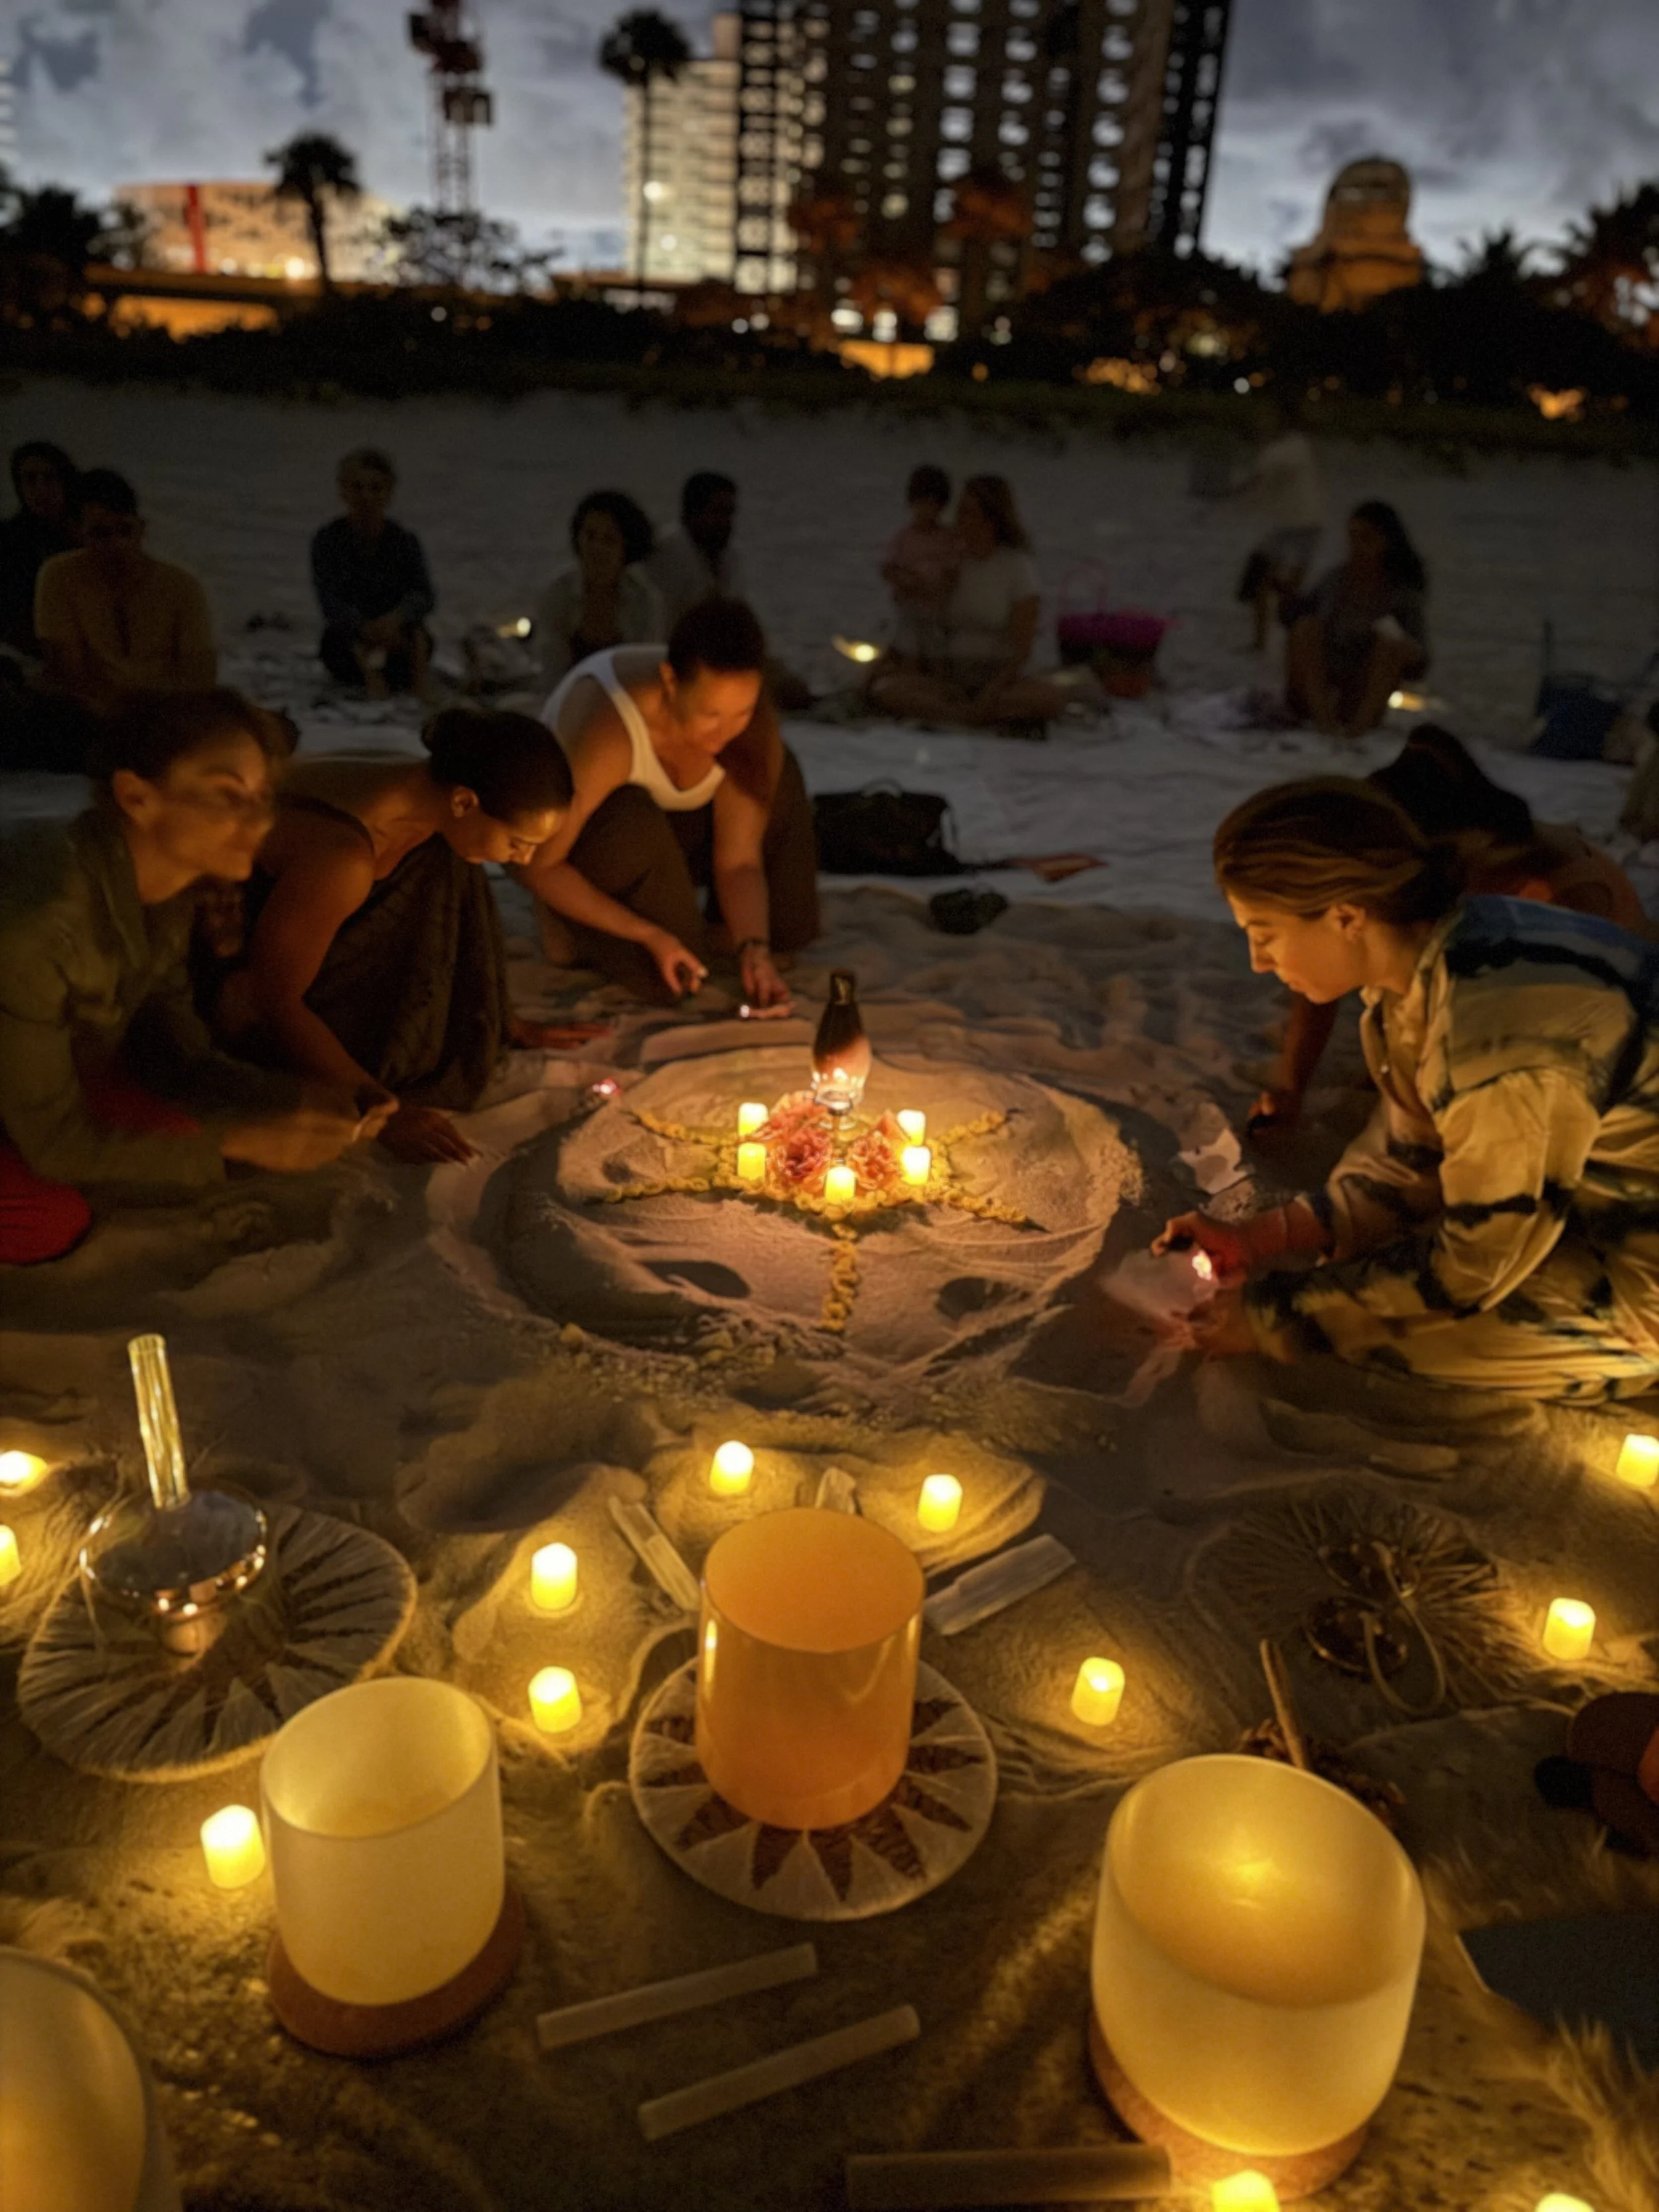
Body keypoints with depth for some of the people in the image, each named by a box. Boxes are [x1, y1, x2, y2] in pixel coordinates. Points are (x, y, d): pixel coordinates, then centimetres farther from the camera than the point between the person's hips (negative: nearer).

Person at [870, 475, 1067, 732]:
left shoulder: (1018, 566, 1)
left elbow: (1022, 646, -5)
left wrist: (995, 689, -21)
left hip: (1000, 676, -1)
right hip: (946, 677, 2)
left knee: (1052, 697, -33)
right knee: (884, 689, -29)